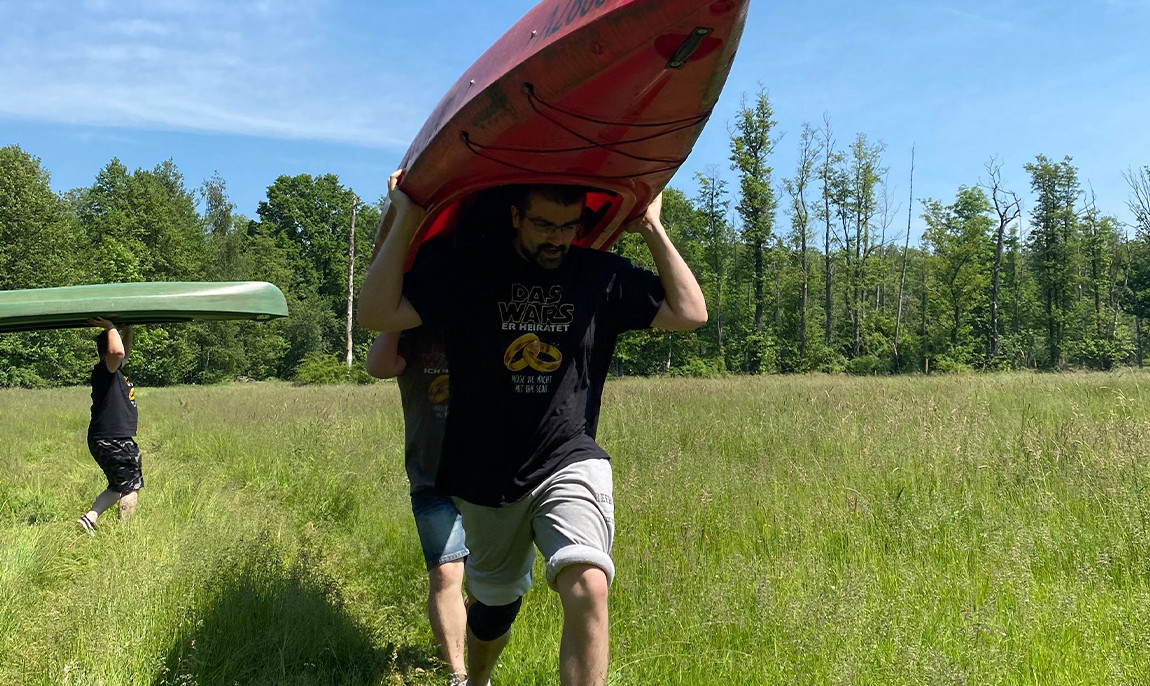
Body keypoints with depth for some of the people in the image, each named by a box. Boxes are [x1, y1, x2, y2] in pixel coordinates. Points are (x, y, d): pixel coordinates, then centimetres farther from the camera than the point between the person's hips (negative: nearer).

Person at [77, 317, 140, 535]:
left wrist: (128, 331, 18)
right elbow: (117, 352, -37)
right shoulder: (103, 370, -15)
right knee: (131, 487, -2)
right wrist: (111, 328, -22)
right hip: (114, 441, -10)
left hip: (105, 441, 10)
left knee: (118, 487, 20)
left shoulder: (115, 371, 13)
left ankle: (89, 518, 12)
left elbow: (124, 353, 33)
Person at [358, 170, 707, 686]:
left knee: (588, 589, -28)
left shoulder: (602, 276, 0)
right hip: (485, 479, 1)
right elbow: (376, 314, -11)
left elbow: (691, 313, 0)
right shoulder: (467, 272, -3)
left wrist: (653, 230, -2)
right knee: (494, 604, 20)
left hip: (569, 464, -1)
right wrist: (406, 221, -12)